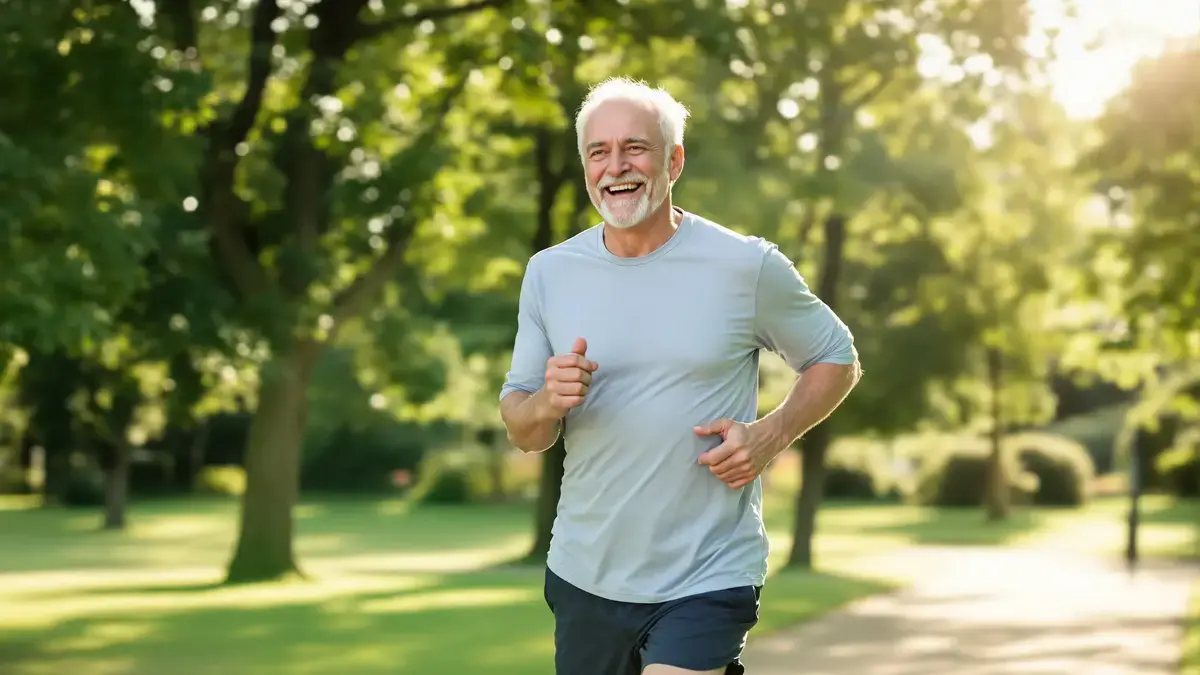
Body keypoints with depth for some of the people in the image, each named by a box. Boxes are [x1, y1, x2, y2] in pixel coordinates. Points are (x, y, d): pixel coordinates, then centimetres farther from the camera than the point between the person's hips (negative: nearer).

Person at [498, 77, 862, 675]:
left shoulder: (746, 267, -6)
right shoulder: (549, 273, 3)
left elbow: (837, 361, 7)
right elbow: (522, 433, 7)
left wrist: (770, 435, -9)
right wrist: (548, 402, -15)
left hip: (707, 581, -4)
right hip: (583, 575, 4)